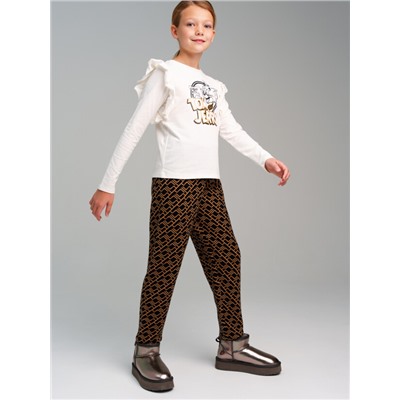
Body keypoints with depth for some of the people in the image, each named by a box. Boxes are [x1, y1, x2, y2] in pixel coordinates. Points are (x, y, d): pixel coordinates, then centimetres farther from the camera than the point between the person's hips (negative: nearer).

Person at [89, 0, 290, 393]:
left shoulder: (212, 86, 19)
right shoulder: (165, 74, 0)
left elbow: (232, 131, 12)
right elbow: (134, 130, -6)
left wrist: (265, 159, -5)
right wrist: (107, 184, -10)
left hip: (209, 184, 7)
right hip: (173, 182, -7)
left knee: (226, 259, 8)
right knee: (165, 265, -4)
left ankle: (232, 345, 21)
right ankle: (146, 351, 10)